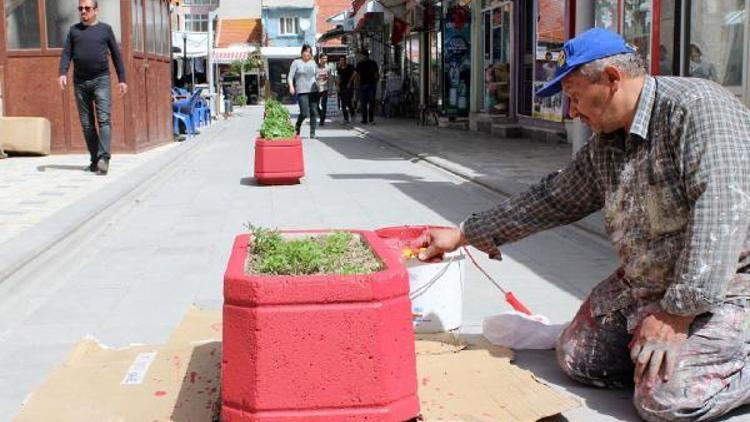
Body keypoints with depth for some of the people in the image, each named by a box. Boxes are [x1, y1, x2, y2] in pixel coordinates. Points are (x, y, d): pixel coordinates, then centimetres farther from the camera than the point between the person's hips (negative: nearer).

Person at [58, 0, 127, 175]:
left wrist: (122, 79, 4)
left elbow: (116, 55, 10)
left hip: (101, 80, -3)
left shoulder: (105, 29, 8)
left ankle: (104, 158, -20)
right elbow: (66, 54, 7)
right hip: (80, 82, 3)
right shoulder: (74, 30, 13)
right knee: (86, 123, 3)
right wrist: (63, 73, -11)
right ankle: (94, 159, 9)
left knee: (103, 119, -14)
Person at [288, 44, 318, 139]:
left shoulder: (313, 62, 14)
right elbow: (290, 76, -1)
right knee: (304, 113, -11)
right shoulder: (296, 62, 2)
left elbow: (317, 74, 25)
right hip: (302, 91, -4)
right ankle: (297, 127, 18)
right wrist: (291, 86, -16)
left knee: (314, 112, -1)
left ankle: (312, 133, 6)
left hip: (313, 90, 4)